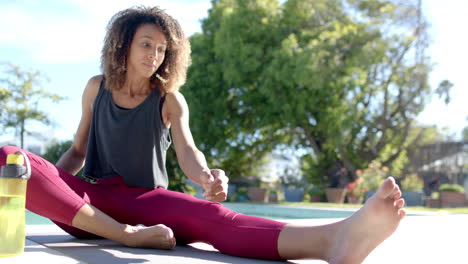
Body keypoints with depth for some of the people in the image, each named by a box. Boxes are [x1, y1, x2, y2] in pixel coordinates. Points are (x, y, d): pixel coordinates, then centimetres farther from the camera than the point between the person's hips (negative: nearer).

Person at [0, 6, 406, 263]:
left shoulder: (170, 99, 4)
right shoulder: (97, 88, 9)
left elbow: (187, 151, -13)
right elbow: (78, 151, 14)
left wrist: (207, 177, -38)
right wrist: (45, 180, -7)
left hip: (146, 201, -1)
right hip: (88, 201, 2)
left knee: (212, 216, -36)